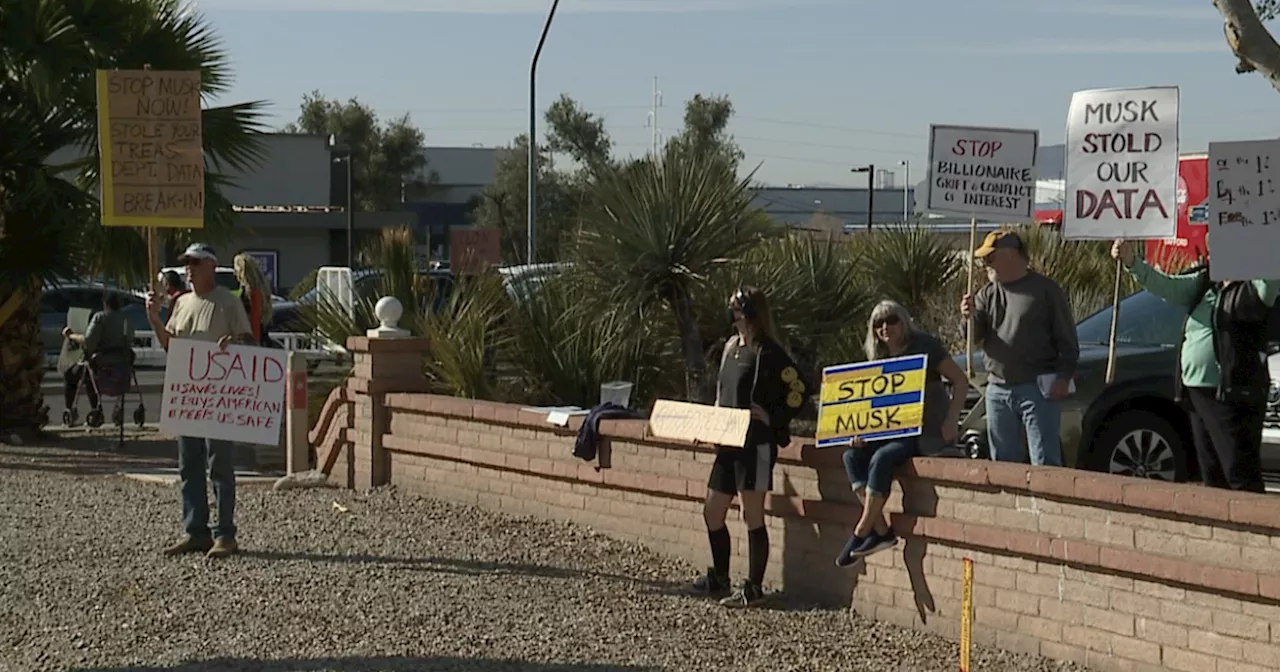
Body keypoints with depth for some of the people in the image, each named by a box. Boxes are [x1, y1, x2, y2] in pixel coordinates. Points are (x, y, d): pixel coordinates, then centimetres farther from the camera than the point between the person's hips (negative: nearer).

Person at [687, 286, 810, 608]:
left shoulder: (768, 352, -10)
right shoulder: (731, 347, 15)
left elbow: (799, 390, -12)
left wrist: (772, 419, -17)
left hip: (756, 444, -9)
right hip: (728, 443, 9)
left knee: (752, 515, -3)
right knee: (712, 512, 13)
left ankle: (754, 588, 4)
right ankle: (719, 579, 27)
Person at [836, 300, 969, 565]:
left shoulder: (924, 346, -6)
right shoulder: (879, 357, 14)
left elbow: (961, 381, -8)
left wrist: (951, 420, -19)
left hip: (928, 432, -7)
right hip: (894, 431, 8)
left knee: (882, 459, -29)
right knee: (852, 455, -15)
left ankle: (861, 534, -21)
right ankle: (881, 531, -21)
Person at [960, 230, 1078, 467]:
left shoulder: (1045, 290, -1)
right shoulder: (987, 294, 13)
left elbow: (1067, 339, -2)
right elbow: (976, 338, 7)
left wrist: (1063, 377, -11)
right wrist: (971, 318, -14)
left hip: (1036, 388, -6)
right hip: (997, 389, 6)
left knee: (1045, 462, -7)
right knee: (1003, 462, 11)